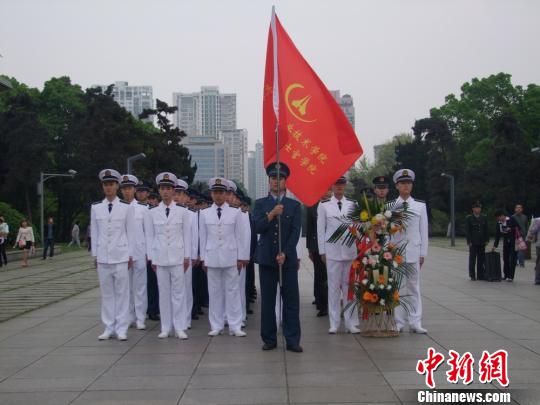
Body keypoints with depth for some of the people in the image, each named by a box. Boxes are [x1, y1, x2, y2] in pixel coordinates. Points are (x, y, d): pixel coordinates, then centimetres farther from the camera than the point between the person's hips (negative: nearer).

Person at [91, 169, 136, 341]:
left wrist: (130, 255, 0)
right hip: (103, 256, 2)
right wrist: (95, 254, 8)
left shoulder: (126, 207, -1)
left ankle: (121, 328, 9)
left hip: (121, 256, -2)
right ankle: (109, 328, 15)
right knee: (106, 293, 7)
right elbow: (94, 232, 10)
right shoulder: (96, 207, 6)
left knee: (122, 292, 1)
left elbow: (130, 232, 2)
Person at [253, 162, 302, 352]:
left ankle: (292, 340, 4)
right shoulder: (260, 204, 8)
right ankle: (269, 339, 12)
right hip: (266, 258, 1)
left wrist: (285, 254, -10)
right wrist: (272, 214, -18)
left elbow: (295, 232, -1)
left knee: (291, 301, -1)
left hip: (288, 258, 0)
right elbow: (258, 227, -5)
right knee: (267, 301, 4)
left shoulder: (294, 205, 7)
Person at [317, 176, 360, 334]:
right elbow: (320, 229, 4)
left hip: (351, 252, 1)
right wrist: (322, 251, 1)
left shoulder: (353, 204, 7)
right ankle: (334, 323, 9)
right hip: (332, 252, -1)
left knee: (350, 286, 4)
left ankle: (351, 322, 12)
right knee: (334, 287, 2)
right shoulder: (324, 205, 3)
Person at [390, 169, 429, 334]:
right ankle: (399, 322, 8)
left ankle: (415, 322, 6)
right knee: (397, 287, 1)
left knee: (414, 287, 3)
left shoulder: (420, 206, 8)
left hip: (413, 252, 1)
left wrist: (423, 253, 3)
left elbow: (423, 230, 7)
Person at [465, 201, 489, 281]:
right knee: (472, 259, 2)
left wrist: (487, 240, 5)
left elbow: (486, 230, 12)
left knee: (481, 259, 4)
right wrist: (469, 241, -9)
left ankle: (480, 275, 11)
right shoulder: (469, 218, -1)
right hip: (473, 243, -3)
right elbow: (467, 231, -4)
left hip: (482, 242, 3)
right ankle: (472, 276, 9)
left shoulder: (484, 218, 9)